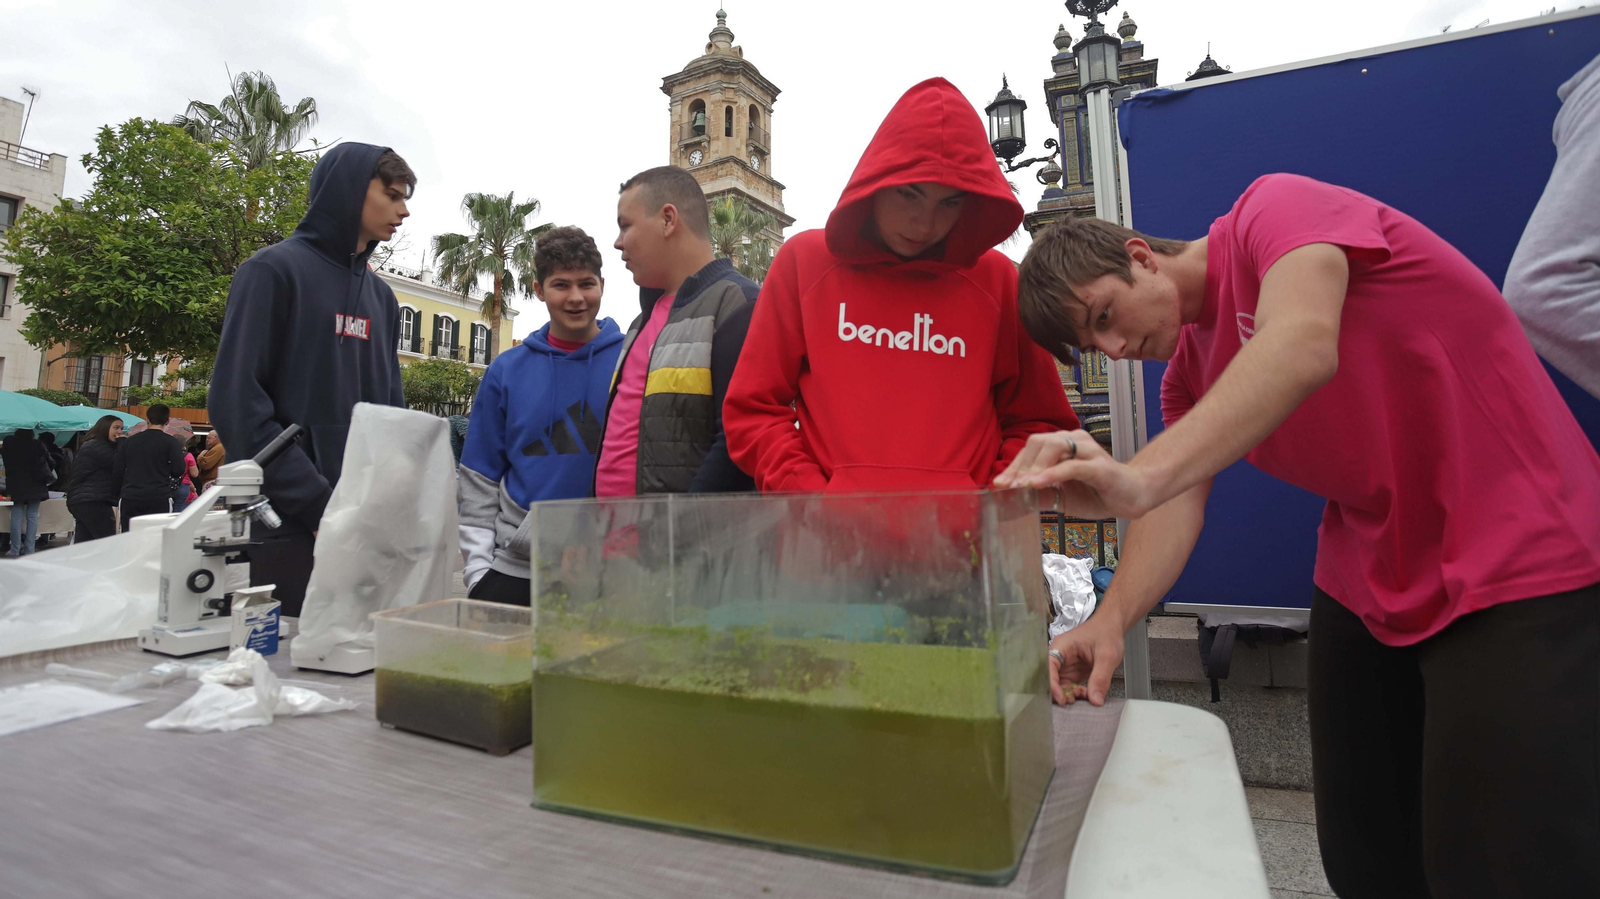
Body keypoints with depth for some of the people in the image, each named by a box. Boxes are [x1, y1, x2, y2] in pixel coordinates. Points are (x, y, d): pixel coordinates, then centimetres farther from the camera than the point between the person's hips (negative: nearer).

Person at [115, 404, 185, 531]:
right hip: (159, 498, -4)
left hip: (130, 498, 4)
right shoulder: (171, 442, -5)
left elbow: (117, 471, 9)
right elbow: (178, 470, -10)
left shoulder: (130, 441, 8)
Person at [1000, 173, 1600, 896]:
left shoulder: (1278, 207, -13)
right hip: (1367, 586, 7)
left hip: (1520, 564, -6)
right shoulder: (1187, 371, 6)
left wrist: (1140, 476, -49)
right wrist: (1110, 621, -25)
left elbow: (1302, 347, -34)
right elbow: (1179, 505, -7)